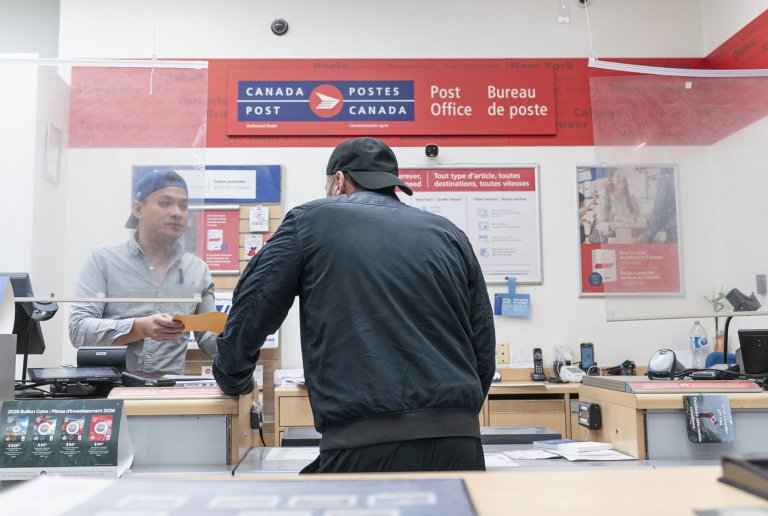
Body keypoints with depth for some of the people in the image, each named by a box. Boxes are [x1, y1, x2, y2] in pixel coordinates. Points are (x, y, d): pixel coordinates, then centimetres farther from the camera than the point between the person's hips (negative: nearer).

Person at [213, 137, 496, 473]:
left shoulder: (311, 220, 7)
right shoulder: (449, 234, 15)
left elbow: (249, 315, 6)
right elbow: (484, 351, 14)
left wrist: (233, 380, 25)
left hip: (364, 444, -3)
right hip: (460, 444, 4)